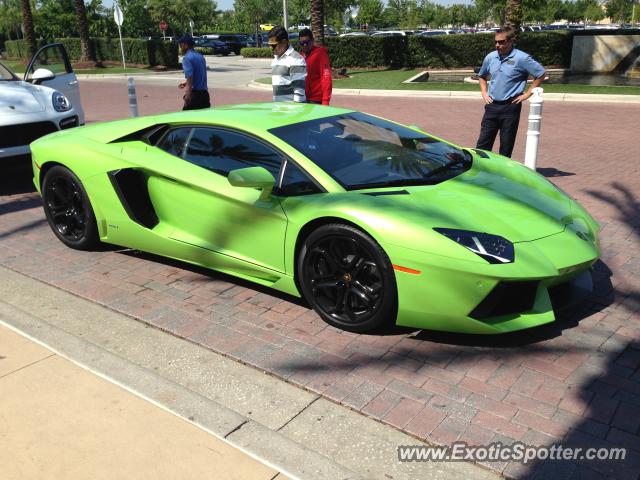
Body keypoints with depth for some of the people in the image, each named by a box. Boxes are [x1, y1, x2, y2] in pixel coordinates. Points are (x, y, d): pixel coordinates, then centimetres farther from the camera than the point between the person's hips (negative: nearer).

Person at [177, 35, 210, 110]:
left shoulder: (187, 58, -9)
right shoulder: (200, 56, 16)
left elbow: (189, 77, -22)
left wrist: (188, 94, -27)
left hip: (195, 94, -8)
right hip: (205, 93, 8)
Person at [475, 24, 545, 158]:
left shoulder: (522, 58, -10)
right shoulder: (490, 57, 5)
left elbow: (541, 74, -3)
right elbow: (482, 76, 24)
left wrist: (527, 94, -6)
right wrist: (484, 92, 11)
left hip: (510, 107, -4)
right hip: (492, 106, 4)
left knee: (506, 146, 4)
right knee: (483, 144, 4)